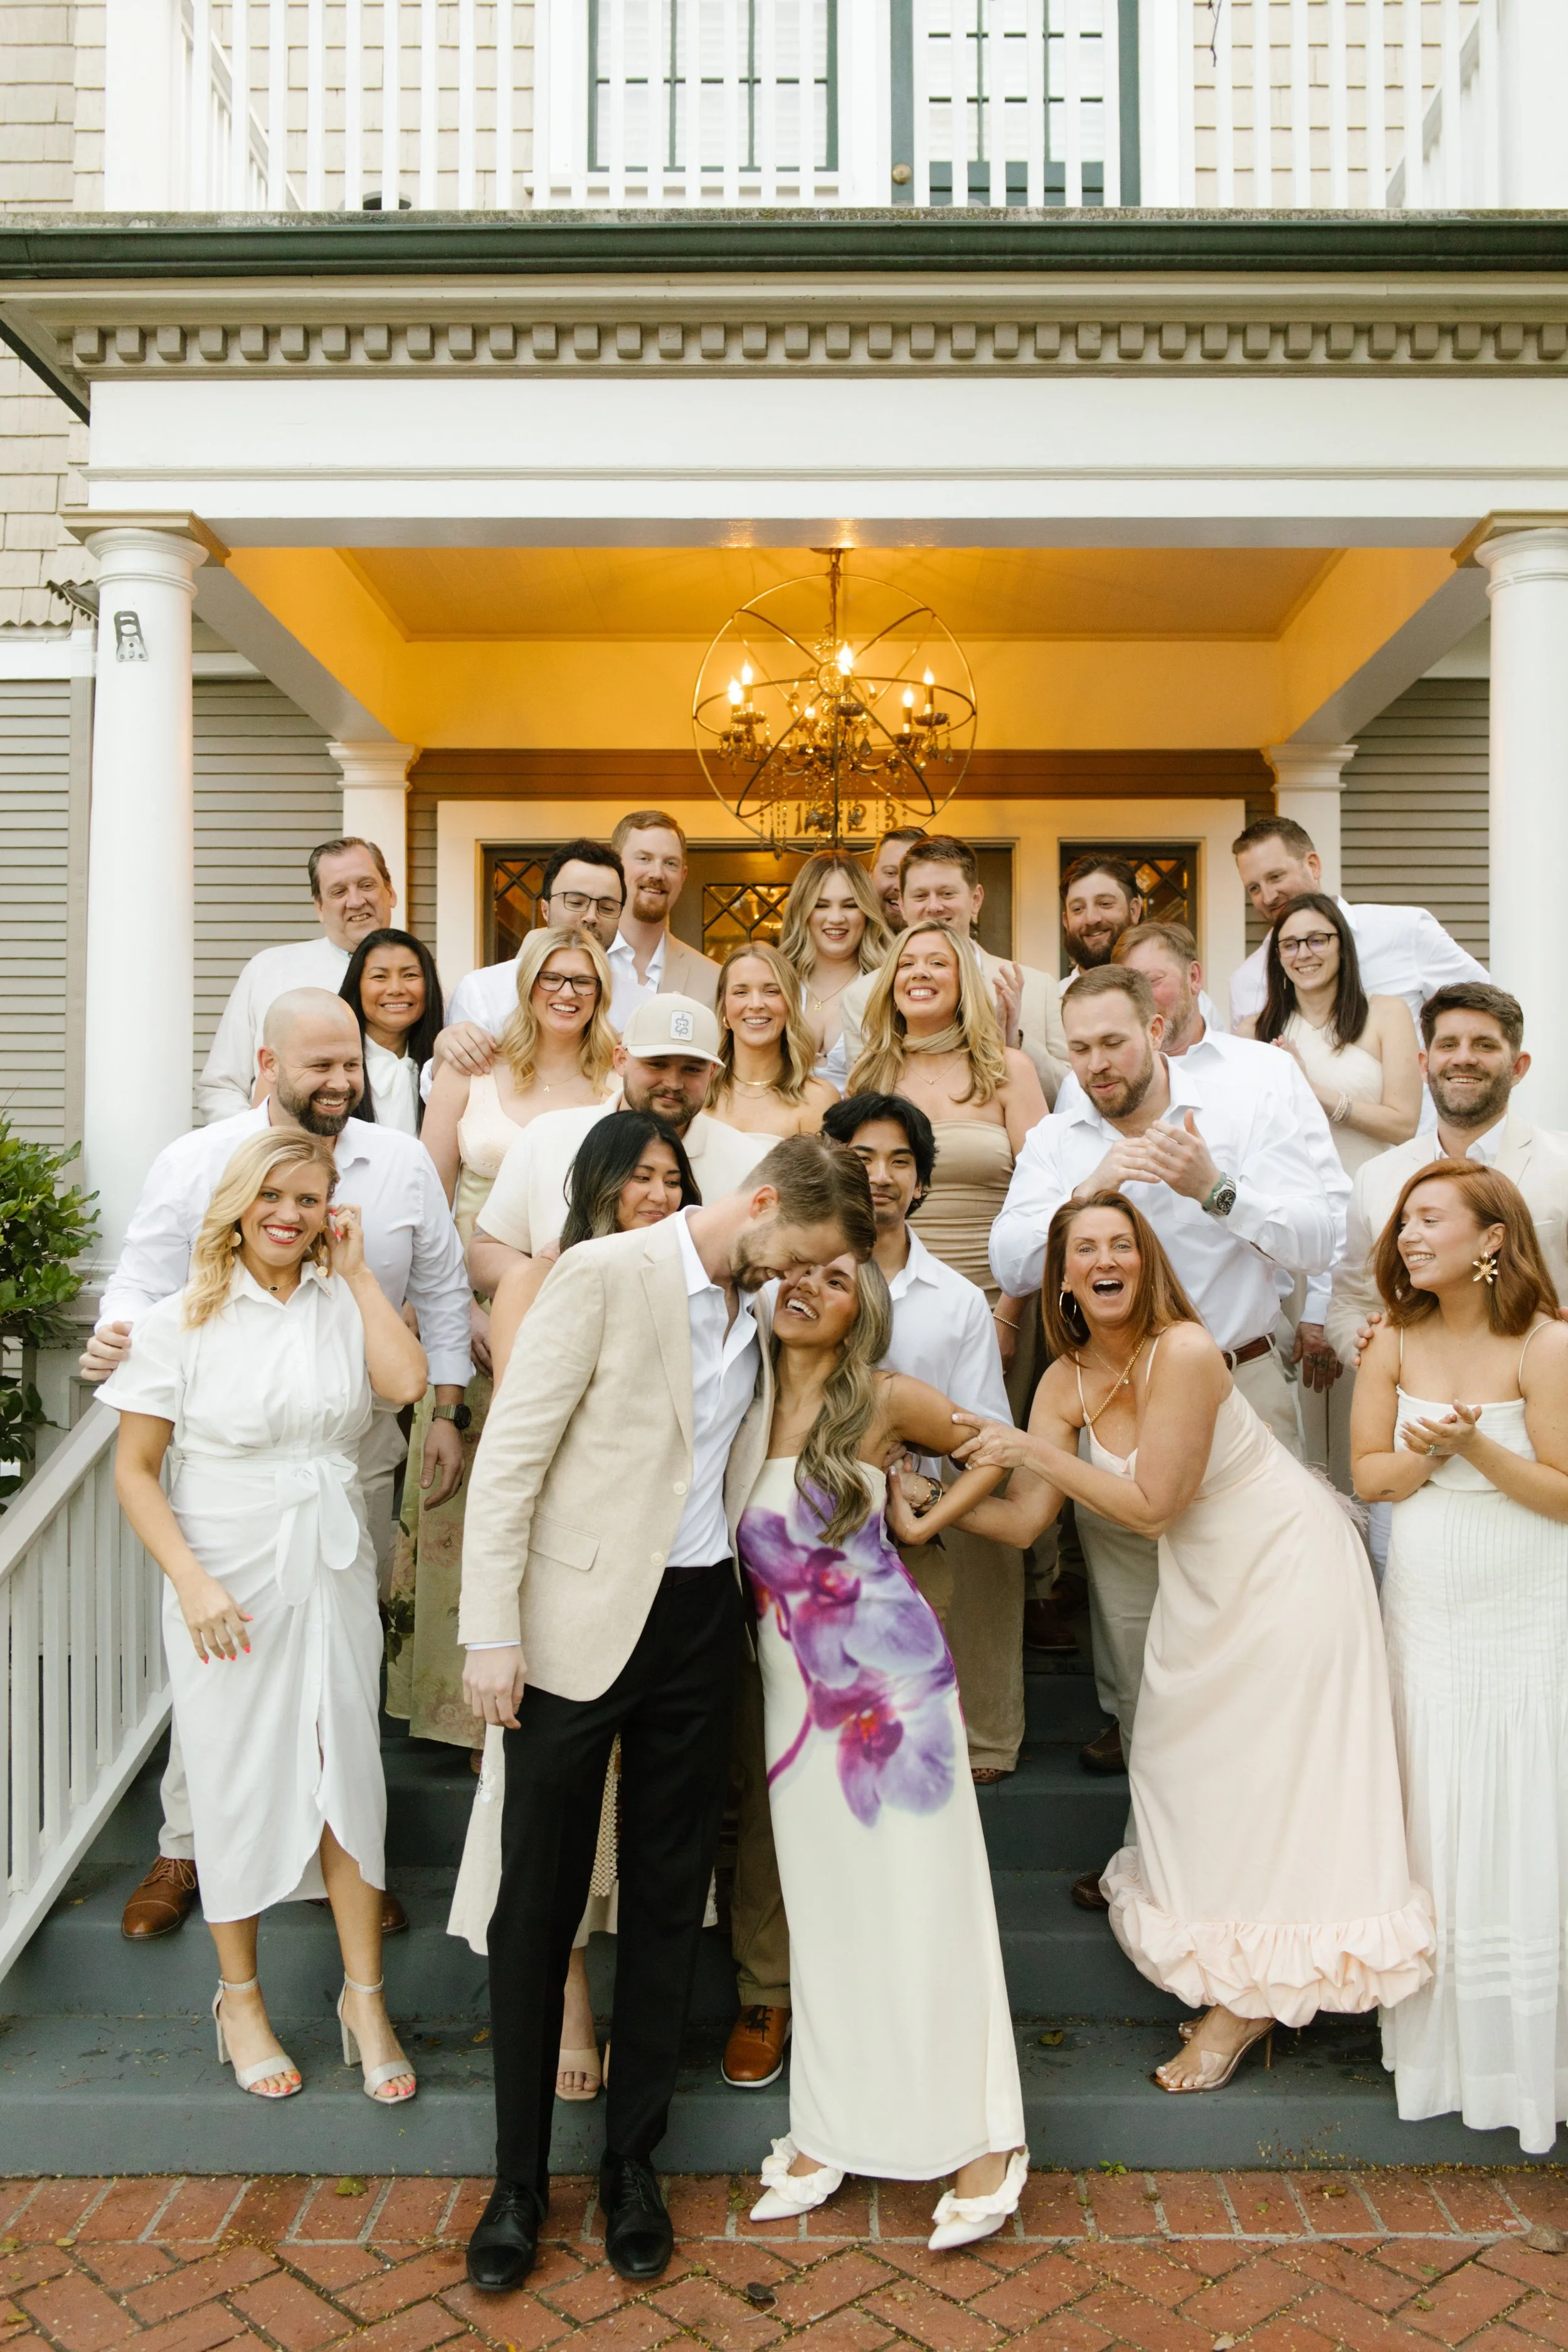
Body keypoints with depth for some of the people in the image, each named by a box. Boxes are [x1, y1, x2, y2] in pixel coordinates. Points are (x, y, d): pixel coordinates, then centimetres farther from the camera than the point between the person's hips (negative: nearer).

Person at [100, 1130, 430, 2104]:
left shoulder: (346, 1303, 2)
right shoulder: (181, 1321, -5)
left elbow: (408, 1381, -18)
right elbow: (135, 1470, -4)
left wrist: (356, 1269, -9)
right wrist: (193, 1582, -14)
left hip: (334, 1579, 2)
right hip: (229, 1585, -2)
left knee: (349, 1777, 6)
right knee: (238, 1786, 9)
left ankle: (365, 1997, 22)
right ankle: (241, 1997, 29)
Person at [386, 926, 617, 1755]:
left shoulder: (621, 1086, 5)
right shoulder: (471, 1071, 4)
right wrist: (460, 1304, -8)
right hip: (473, 1316, 0)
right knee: (466, 1502, 3)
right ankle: (470, 1707, 17)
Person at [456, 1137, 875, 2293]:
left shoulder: (759, 1316, 8)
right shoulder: (606, 1273, -12)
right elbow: (511, 1454, -13)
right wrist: (493, 1632, -15)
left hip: (699, 1627, 6)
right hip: (582, 1623, -5)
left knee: (669, 1903, 14)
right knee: (539, 1905, 8)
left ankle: (634, 2161, 31)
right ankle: (519, 2178, 25)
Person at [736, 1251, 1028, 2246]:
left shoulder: (887, 1399, -6)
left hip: (888, 1669, -3)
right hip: (793, 1681, 4)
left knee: (923, 1895, 3)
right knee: (824, 1906, 14)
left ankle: (984, 2139, 17)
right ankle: (831, 2126, 28)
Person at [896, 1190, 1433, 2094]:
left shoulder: (1184, 1353, -28)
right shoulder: (1067, 1383, -7)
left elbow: (1151, 1505, -26)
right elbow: (1026, 1517, -8)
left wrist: (1034, 1448, -27)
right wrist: (930, 1514, -21)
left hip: (1288, 1562, -7)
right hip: (1206, 1579, 8)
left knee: (1268, 1767, 2)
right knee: (1188, 1759, 15)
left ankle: (1248, 2000, 18)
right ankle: (1232, 1981, 36)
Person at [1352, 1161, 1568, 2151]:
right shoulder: (1398, 1340, 2)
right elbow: (1370, 1474, 3)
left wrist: (1473, 1446, -23)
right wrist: (1424, 1454, -16)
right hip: (1424, 1613, 4)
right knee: (1430, 1831, 8)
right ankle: (1439, 2045, 22)